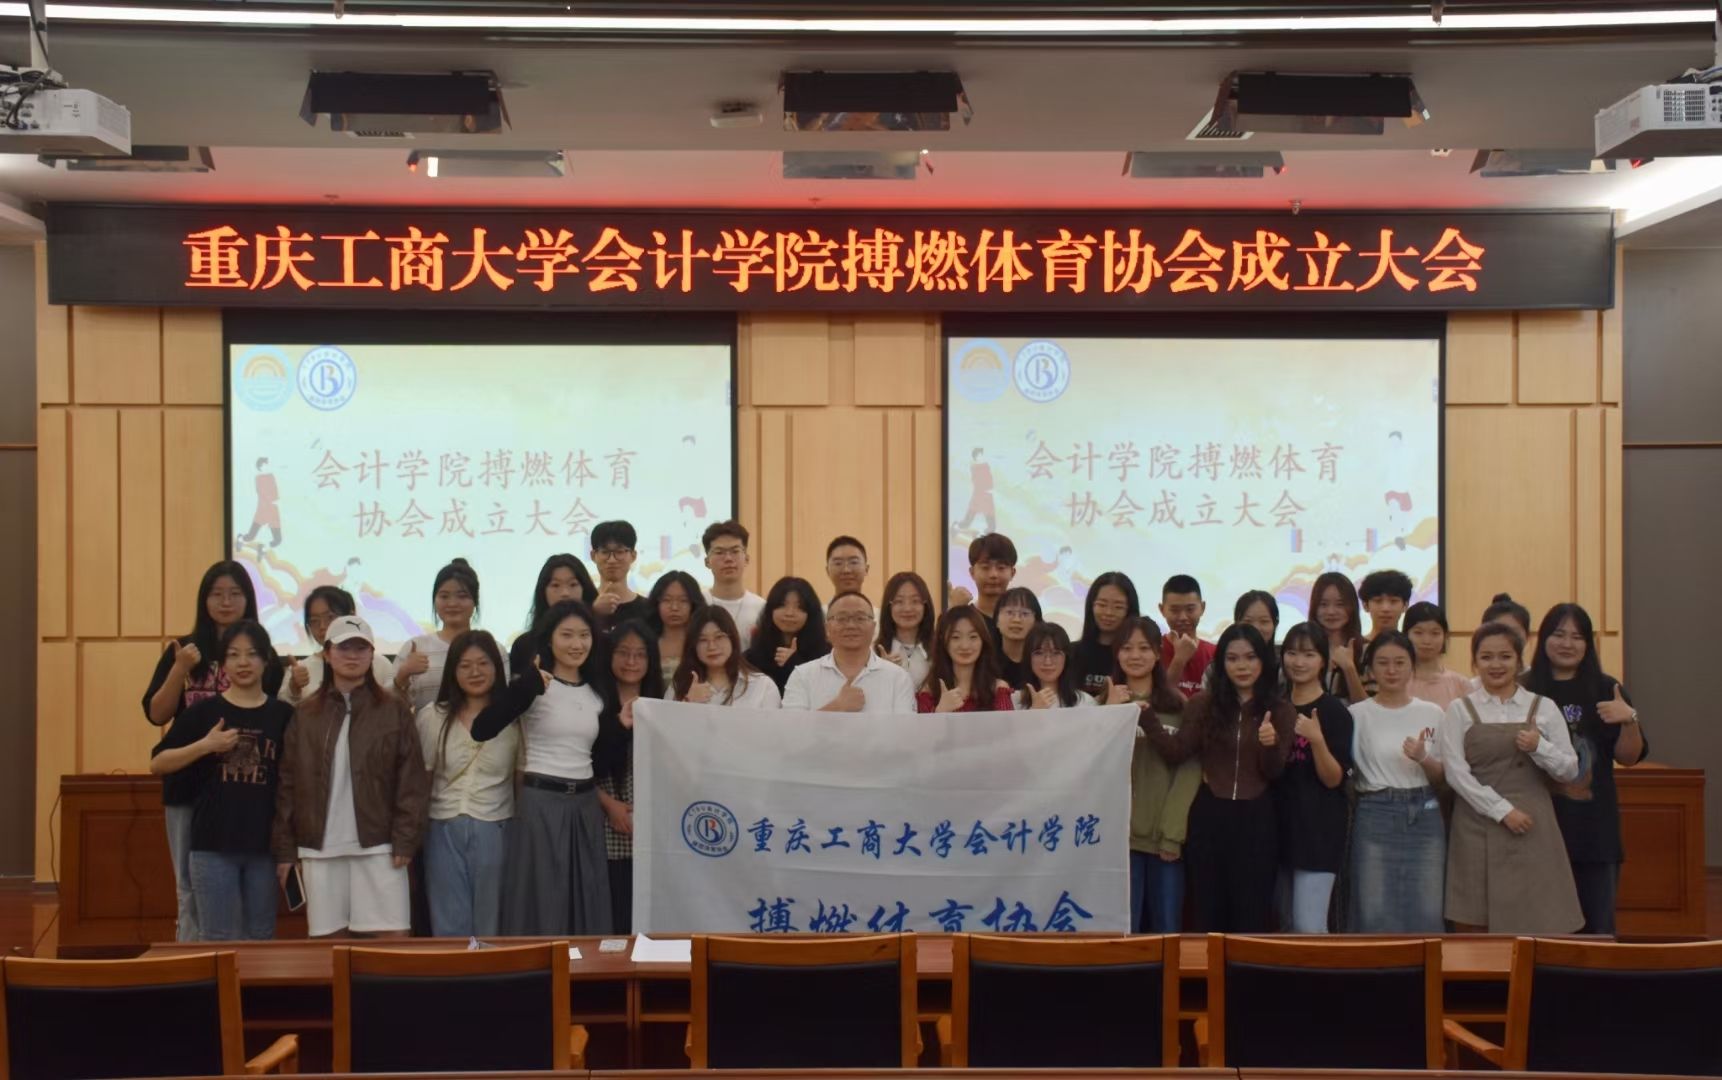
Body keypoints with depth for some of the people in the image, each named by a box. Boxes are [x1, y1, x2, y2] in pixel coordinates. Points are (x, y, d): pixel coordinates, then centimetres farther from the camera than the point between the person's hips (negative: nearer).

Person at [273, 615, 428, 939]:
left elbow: (412, 779, -1)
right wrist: (285, 848, 2)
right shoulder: (305, 714, 9)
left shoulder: (394, 710, 3)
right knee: (328, 939, 5)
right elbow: (288, 784, 8)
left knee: (393, 936, -4)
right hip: (320, 847, 2)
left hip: (378, 845, -2)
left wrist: (405, 840, -9)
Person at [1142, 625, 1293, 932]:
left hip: (1256, 820, -1)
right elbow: (1176, 753, -6)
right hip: (1209, 816, 1)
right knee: (1208, 910, 8)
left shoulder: (1279, 710, 3)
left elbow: (1274, 773, -1)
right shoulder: (1204, 704, 4)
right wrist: (1146, 718, -19)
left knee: (1251, 913, 4)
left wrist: (1271, 744, -22)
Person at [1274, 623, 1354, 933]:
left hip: (1318, 828, -6)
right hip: (1281, 823, 6)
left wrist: (1317, 739, -25)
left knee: (1309, 926, -10)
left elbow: (1333, 779, -11)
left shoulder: (1334, 711, -6)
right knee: (1285, 924, 13)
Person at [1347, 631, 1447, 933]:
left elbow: (1443, 778, 8)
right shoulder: (1357, 714, 1)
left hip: (1424, 817, 2)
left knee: (1426, 911, 2)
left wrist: (1423, 759, -9)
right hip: (1375, 817, -2)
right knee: (1374, 911, -2)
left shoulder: (1432, 714, 7)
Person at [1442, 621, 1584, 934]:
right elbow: (1456, 773, -5)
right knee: (1474, 924, 0)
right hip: (1478, 827, -1)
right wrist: (1502, 810, -13)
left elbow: (1570, 771, 7)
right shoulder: (1460, 710, 4)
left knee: (1540, 925, -2)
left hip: (1532, 828, 1)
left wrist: (1539, 747, -12)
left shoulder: (1544, 707, 8)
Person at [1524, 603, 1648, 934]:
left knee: (1597, 928, 5)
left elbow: (1628, 757, 2)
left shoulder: (1605, 690, 4)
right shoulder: (1526, 691, 0)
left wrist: (1630, 720, -14)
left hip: (1595, 829, 1)